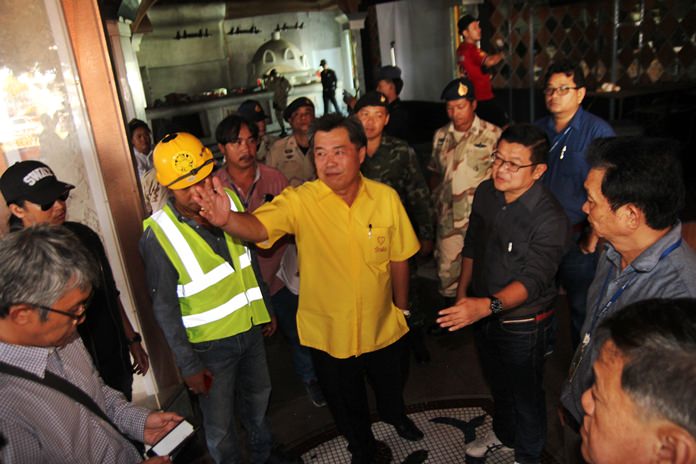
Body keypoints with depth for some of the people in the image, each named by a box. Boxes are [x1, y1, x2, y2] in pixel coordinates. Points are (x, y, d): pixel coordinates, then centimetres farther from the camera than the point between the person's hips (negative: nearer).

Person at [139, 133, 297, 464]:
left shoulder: (230, 198, -8)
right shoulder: (158, 236, -22)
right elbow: (165, 308, -16)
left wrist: (267, 307, 12)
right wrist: (188, 365, -13)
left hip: (250, 327, 5)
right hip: (209, 343, -5)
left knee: (258, 398, 27)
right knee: (220, 424, 13)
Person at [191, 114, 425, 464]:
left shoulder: (386, 198, -13)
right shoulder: (300, 202, -20)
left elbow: (398, 259, -2)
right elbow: (257, 227, -39)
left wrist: (401, 308, 7)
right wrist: (226, 219, -60)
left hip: (382, 327, 2)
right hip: (328, 332, -2)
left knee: (390, 384, 31)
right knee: (346, 403, 23)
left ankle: (395, 416, 68)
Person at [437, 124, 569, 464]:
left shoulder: (550, 218, -28)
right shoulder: (486, 192, -8)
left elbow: (532, 279, -32)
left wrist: (487, 305, -47)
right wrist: (463, 294, 8)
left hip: (522, 325, -6)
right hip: (482, 313, 6)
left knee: (526, 394, 17)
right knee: (497, 383, 29)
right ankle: (502, 433, 56)